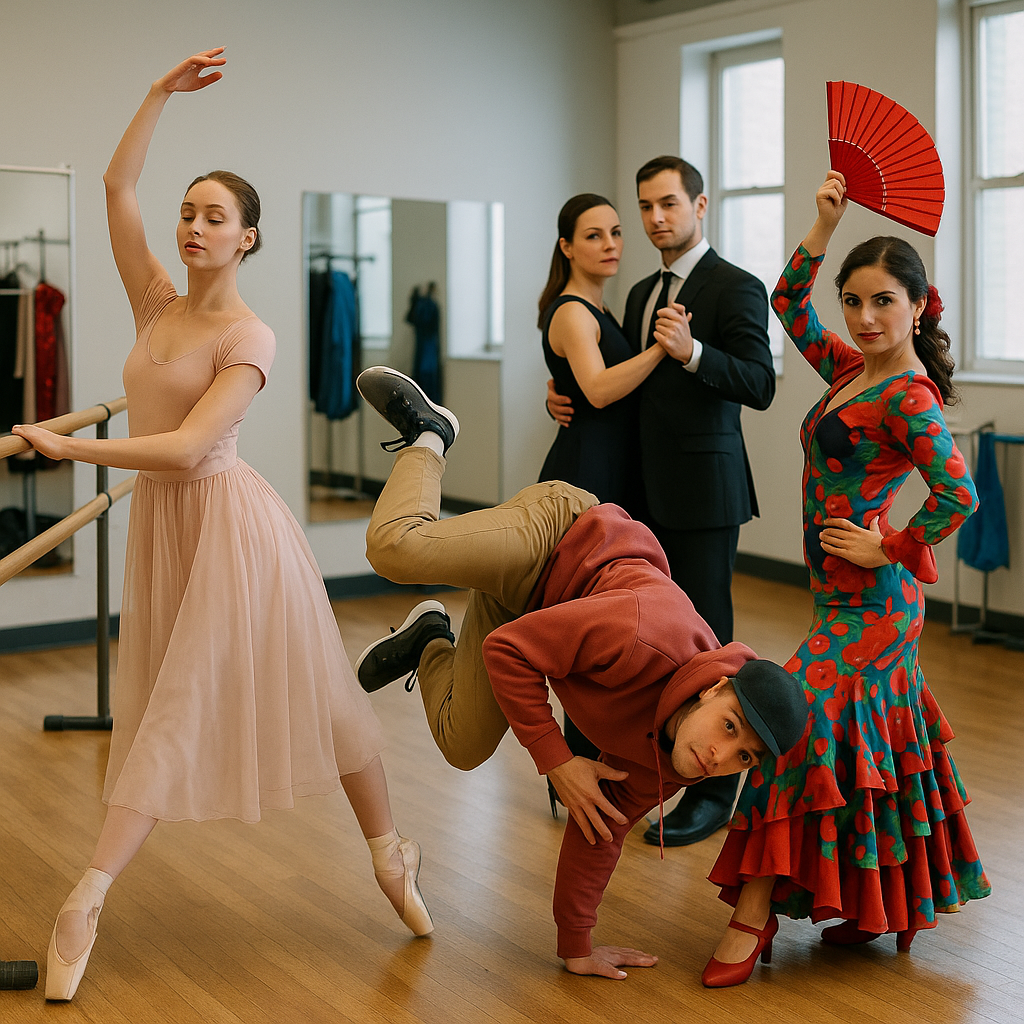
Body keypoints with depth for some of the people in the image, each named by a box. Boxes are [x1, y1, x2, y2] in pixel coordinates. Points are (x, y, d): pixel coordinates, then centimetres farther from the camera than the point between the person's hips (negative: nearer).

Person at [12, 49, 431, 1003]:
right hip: (159, 520, 6)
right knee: (166, 705, 10)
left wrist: (72, 447, -25)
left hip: (225, 520, -6)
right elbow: (117, 184, 5)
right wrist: (162, 91, 1)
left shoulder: (248, 339, -14)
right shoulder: (157, 305, 5)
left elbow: (189, 447, -24)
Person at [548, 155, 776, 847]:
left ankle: (714, 792, 7)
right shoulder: (643, 294, 17)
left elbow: (760, 386, -18)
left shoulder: (736, 288, -9)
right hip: (649, 490, 8)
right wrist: (567, 397, 7)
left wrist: (692, 350, -32)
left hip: (705, 491, -8)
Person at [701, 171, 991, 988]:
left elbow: (959, 495, -27)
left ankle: (754, 915, -4)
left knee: (798, 722, -11)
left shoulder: (908, 395, -16)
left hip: (867, 598, -9)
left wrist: (890, 549, -18)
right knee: (869, 738, 14)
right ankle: (883, 907, 26)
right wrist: (823, 229, 10)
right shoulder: (852, 370, 10)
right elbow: (789, 308, 19)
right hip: (855, 596, 9)